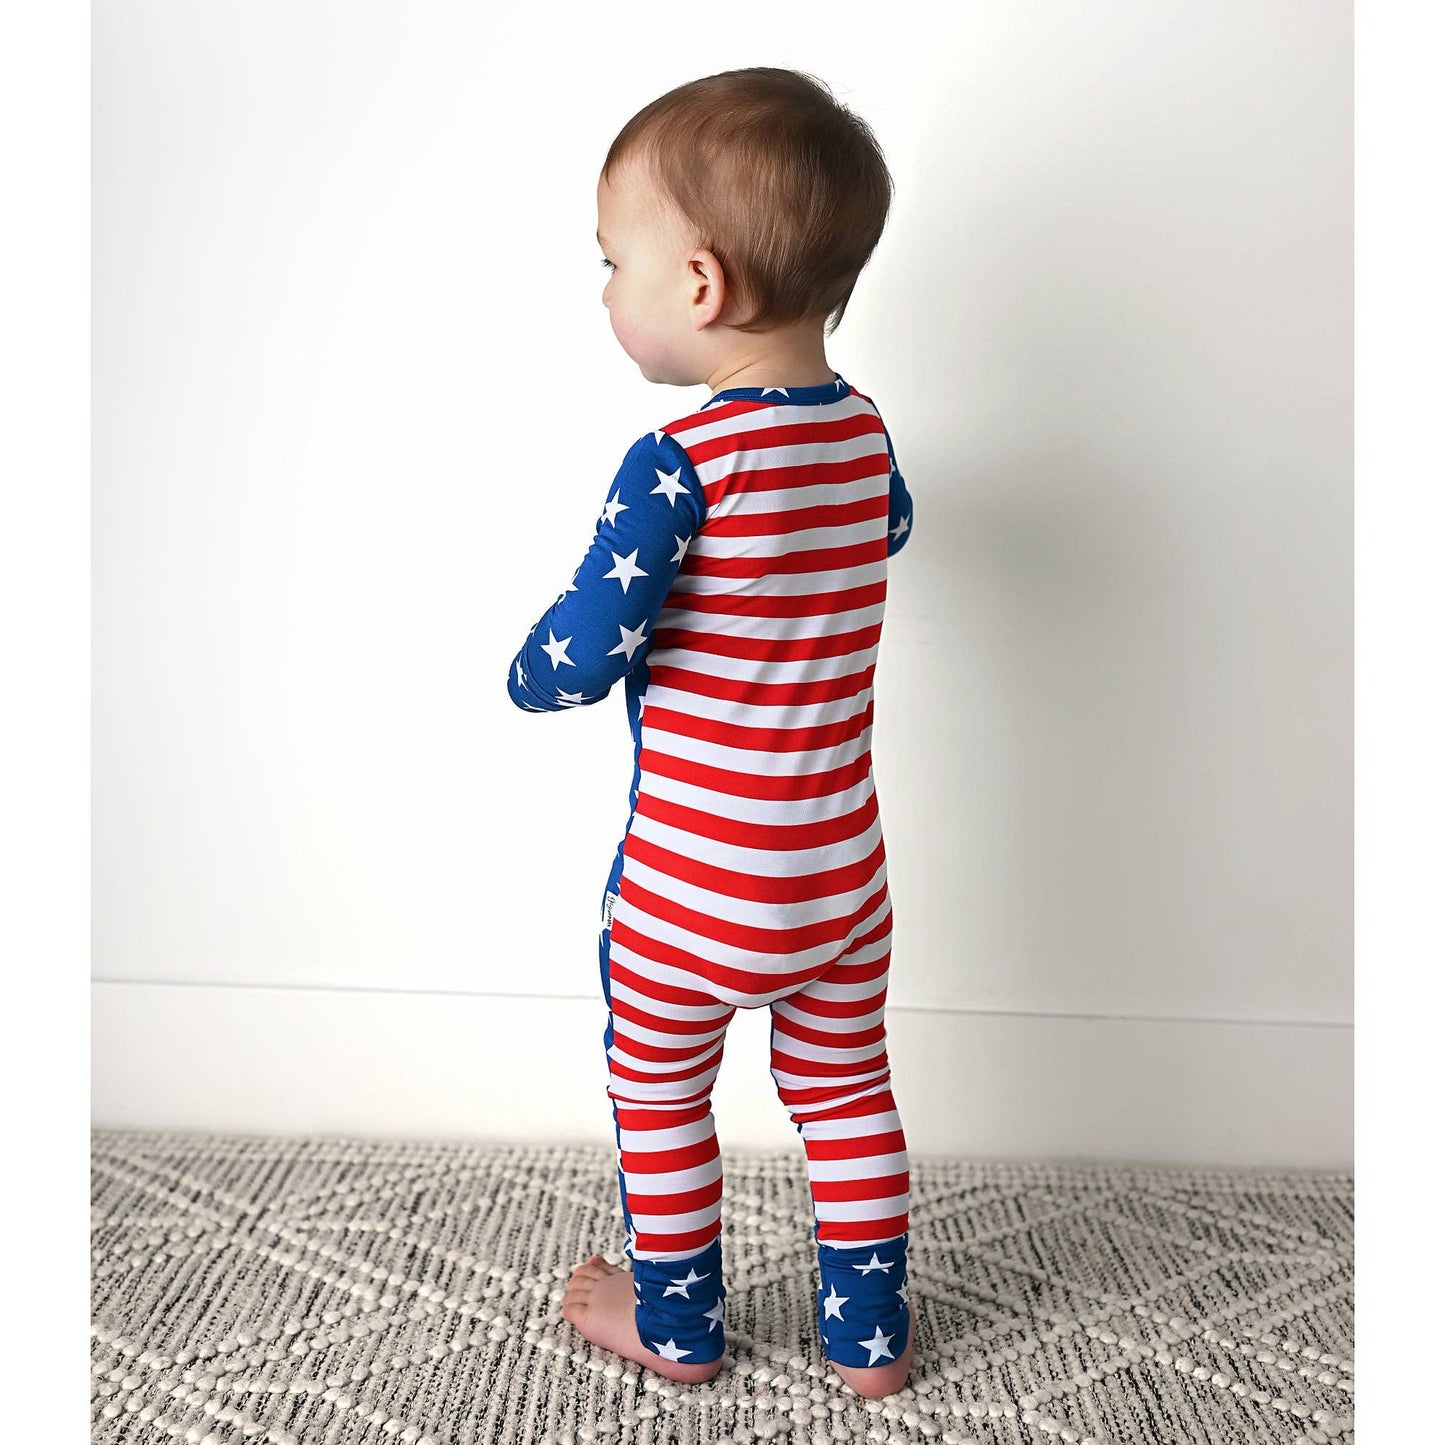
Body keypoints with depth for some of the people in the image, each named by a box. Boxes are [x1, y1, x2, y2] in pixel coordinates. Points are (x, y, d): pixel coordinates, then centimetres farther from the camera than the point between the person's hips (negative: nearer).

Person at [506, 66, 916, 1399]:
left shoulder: (681, 464, -23)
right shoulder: (866, 435, -2)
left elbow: (579, 658, -24)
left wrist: (527, 676, -2)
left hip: (690, 891, -5)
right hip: (843, 879, 5)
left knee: (661, 1098, 20)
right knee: (846, 1093, 23)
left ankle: (676, 1327, 39)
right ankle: (869, 1333, 38)